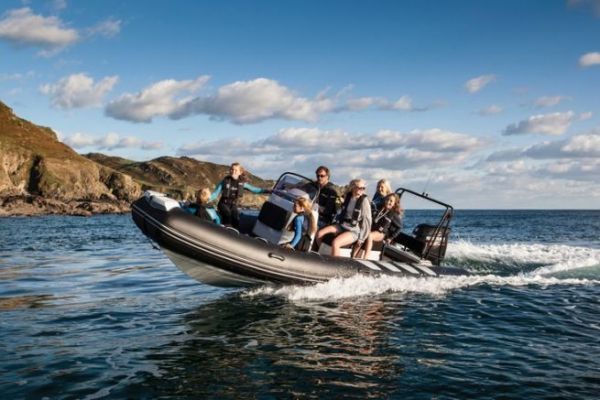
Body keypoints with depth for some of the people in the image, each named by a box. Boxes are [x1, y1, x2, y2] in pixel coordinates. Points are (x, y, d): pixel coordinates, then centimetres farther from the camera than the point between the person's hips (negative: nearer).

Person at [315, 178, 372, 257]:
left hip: (354, 230, -6)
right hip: (341, 225, 6)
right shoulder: (347, 196, 5)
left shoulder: (364, 200, -11)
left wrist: (361, 238, -8)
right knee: (319, 234, -10)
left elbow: (367, 220, -9)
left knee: (335, 243, -31)